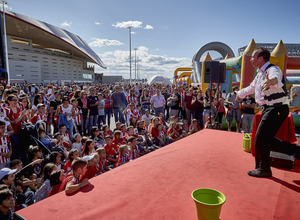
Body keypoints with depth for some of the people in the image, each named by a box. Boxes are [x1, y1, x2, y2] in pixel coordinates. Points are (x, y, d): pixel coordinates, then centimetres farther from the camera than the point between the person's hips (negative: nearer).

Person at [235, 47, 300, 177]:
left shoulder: (273, 69, -17)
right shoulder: (260, 74, 14)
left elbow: (277, 80, -43)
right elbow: (251, 88, 33)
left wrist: (272, 81, -66)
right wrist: (239, 94, 45)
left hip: (277, 109, -10)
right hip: (268, 108, 10)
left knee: (260, 139, -10)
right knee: (266, 139, 13)